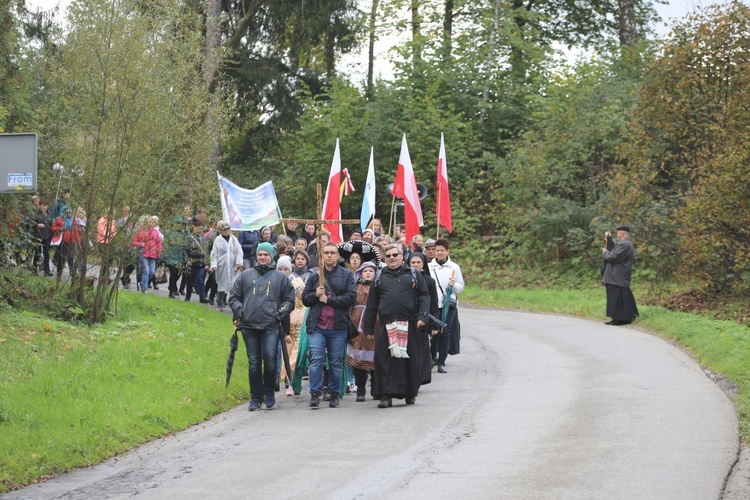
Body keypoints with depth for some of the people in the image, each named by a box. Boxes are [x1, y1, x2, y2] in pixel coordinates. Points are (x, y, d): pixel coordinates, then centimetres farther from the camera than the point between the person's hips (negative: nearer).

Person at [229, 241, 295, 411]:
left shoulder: (280, 277, 11)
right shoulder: (246, 275, 15)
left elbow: (289, 300, 12)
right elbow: (234, 296, 19)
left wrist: (279, 314, -2)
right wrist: (239, 310, 2)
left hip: (270, 326, -2)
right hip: (249, 326, 2)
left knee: (270, 358, -15)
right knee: (253, 362, 3)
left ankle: (269, 393, 3)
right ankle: (256, 397, 9)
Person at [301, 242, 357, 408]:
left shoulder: (347, 275, 5)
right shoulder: (315, 276, 12)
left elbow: (351, 297, -6)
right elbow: (305, 299, 13)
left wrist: (328, 299, -9)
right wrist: (315, 295, -8)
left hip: (338, 326, -1)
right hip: (317, 325, 1)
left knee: (336, 362, 5)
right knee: (316, 359, -9)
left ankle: (335, 395, 14)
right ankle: (315, 394, -9)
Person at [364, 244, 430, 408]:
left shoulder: (413, 275, 12)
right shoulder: (380, 277, 15)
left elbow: (424, 296, 7)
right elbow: (372, 304, 15)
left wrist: (422, 316, -9)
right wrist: (368, 328, 11)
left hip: (408, 325, -1)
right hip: (385, 325, 1)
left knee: (411, 360, 3)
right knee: (384, 361, -6)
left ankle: (410, 394, 16)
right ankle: (386, 395, -3)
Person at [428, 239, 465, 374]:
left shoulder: (454, 267, 6)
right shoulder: (429, 267, 7)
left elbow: (461, 287, 8)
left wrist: (454, 285, -12)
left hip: (449, 304, -1)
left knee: (445, 333, -4)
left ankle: (441, 362, -1)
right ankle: (432, 356, 19)